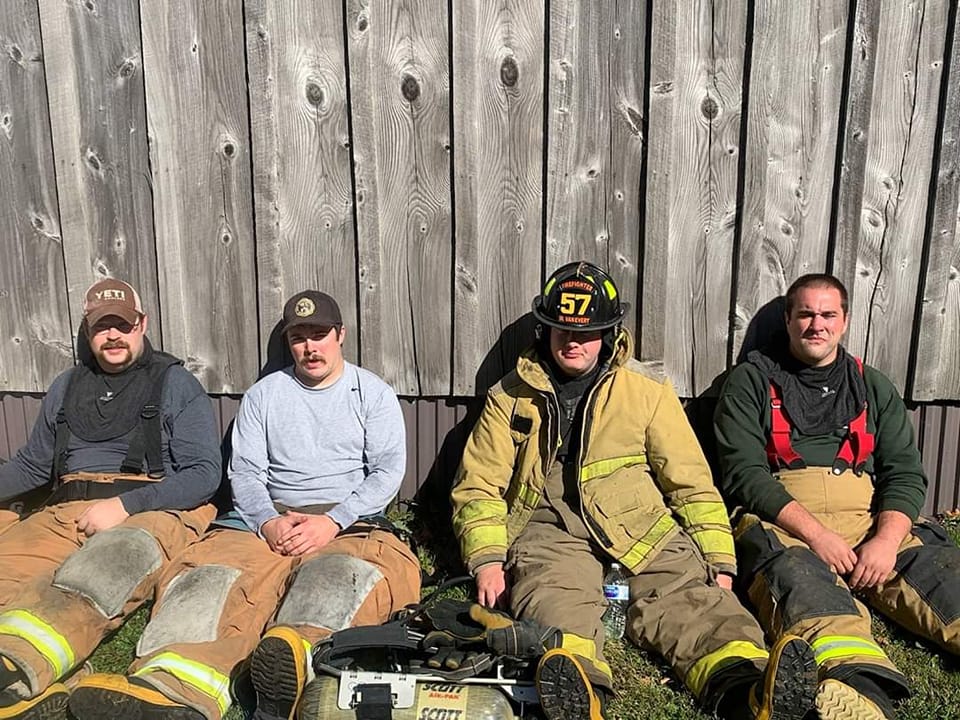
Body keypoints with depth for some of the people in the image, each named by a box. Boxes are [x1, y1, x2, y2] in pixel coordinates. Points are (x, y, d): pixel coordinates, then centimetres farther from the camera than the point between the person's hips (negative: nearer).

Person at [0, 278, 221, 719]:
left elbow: (205, 474, -1)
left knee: (101, 572, -39)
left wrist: (124, 505, -13)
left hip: (150, 513, -4)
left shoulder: (175, 384, 9)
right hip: (64, 513, 4)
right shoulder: (66, 387, 24)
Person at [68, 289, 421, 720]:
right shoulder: (263, 395, 18)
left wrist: (332, 522, -13)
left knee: (339, 574, -38)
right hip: (270, 519, 2)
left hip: (351, 519, -2)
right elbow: (244, 472, 10)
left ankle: (293, 662, -67)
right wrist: (267, 521, -11)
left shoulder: (373, 393, 11)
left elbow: (388, 470, 1)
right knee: (212, 575, -30)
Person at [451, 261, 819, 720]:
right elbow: (478, 487, 10)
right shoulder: (511, 397, 13)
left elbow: (690, 482, 11)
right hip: (550, 526, -1)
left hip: (637, 524, 2)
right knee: (554, 598, -33)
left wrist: (719, 560, -1)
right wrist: (487, 560, -6)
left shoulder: (647, 390, 13)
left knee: (688, 595, -27)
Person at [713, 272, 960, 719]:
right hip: (781, 524, -4)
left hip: (871, 522, 5)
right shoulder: (751, 381, 10)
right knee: (799, 578, -38)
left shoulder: (873, 388, 22)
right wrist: (814, 533, -14)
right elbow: (743, 473, -2)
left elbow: (905, 472, 12)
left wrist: (886, 540, -9)